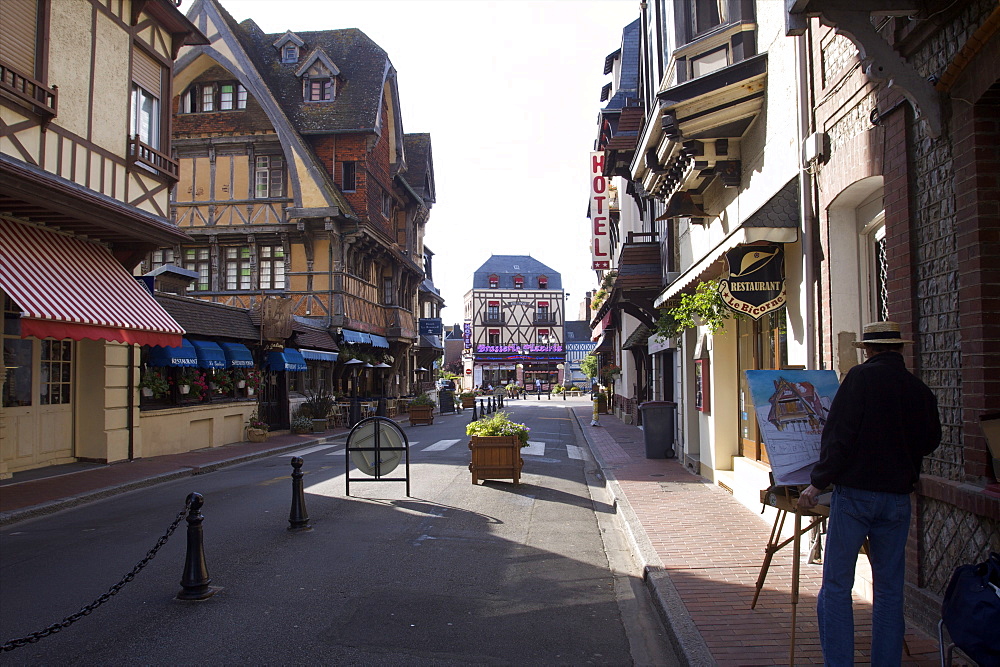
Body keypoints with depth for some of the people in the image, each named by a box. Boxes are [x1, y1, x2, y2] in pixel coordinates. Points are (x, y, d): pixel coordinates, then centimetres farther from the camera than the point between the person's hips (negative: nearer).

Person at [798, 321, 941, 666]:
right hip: (898, 497, 5)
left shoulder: (861, 377, -8)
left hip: (854, 492, -5)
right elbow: (930, 440, 19)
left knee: (836, 585, 1)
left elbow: (838, 434, -13)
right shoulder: (920, 390, 5)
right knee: (889, 588, 12)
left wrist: (818, 483, -9)